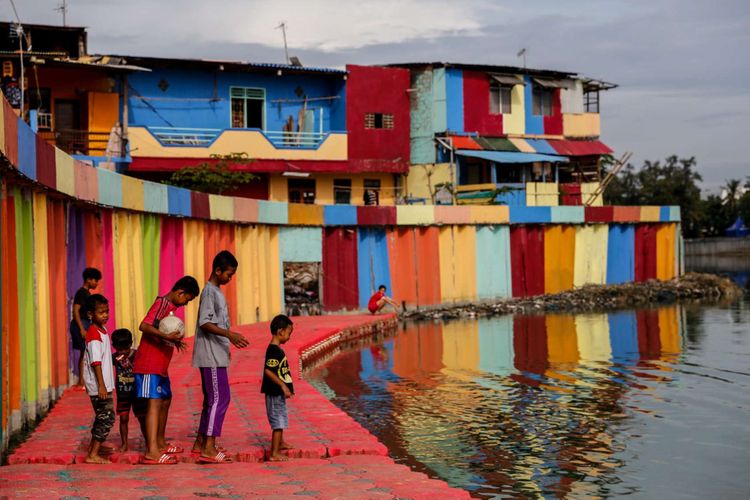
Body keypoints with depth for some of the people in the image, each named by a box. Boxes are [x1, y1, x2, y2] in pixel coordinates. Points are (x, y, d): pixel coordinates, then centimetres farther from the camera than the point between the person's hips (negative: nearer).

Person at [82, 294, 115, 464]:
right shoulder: (94, 335, -18)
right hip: (98, 385, -10)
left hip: (103, 384, 10)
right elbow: (95, 362, -23)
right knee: (107, 417, -10)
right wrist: (101, 385, -26)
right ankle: (93, 455, -8)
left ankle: (93, 445, 33)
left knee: (102, 416, 20)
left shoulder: (102, 330, 12)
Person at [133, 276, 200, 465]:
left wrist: (174, 340, 19)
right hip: (149, 365, -10)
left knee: (165, 400, 20)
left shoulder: (170, 306, 15)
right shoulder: (162, 303, -14)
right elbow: (144, 326, -25)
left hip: (160, 366, 10)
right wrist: (166, 336, -34)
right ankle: (152, 452, -20)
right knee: (154, 403, -15)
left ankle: (160, 443, 35)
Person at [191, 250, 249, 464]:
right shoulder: (210, 292, -13)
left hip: (215, 356, 10)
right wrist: (229, 334, -30)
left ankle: (200, 443, 20)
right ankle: (208, 449, -14)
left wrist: (229, 339, 25)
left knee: (212, 399, 13)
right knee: (220, 398, -12)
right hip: (211, 357, -10)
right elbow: (205, 322, -22)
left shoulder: (216, 292, 17)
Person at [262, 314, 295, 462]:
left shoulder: (276, 349, 11)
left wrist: (285, 387, 24)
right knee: (278, 422, -7)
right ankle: (274, 453, -4)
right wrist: (283, 385, -28)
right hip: (275, 392, -11)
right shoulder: (274, 350, -20)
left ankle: (280, 443, 45)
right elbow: (268, 371, -27)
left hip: (278, 392, 11)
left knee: (280, 419, 27)